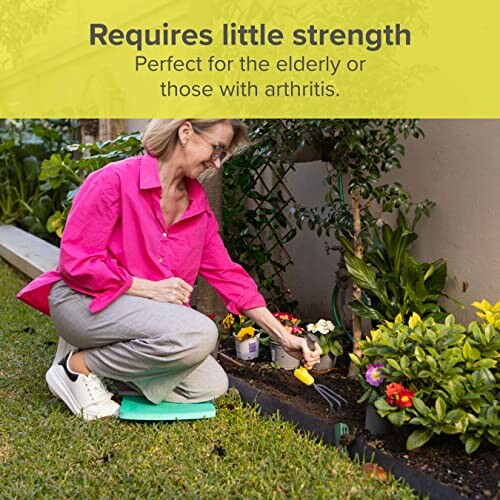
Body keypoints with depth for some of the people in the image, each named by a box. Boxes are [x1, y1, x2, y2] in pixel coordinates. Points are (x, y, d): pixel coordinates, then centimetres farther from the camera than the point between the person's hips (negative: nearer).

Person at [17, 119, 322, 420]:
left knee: (211, 386, -7)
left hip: (147, 307, 7)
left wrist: (284, 337, 2)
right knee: (199, 334, -29)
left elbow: (226, 273, 6)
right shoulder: (115, 180, -16)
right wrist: (150, 288, -21)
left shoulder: (198, 202, 5)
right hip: (83, 300, -7)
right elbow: (76, 262, -18)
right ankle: (78, 365, -10)